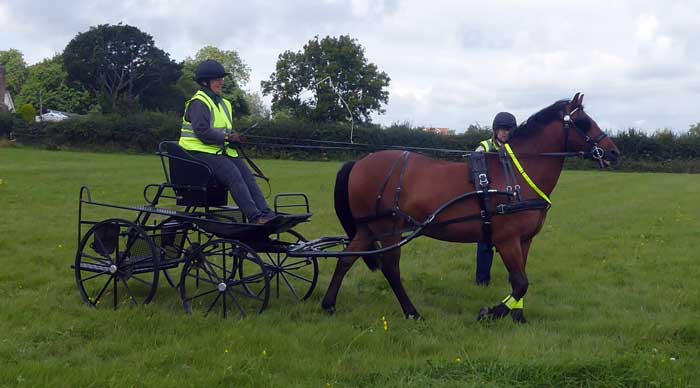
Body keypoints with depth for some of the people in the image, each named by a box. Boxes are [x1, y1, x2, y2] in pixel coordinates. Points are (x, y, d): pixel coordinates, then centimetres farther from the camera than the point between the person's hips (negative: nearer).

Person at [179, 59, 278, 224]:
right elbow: (202, 132, -18)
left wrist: (236, 137, 2)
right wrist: (226, 137, -21)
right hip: (200, 151, -8)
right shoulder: (198, 103, -7)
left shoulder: (223, 103, 22)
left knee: (247, 175, -11)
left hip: (220, 150, 8)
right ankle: (254, 217, -32)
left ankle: (266, 214, -19)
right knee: (233, 175, -26)